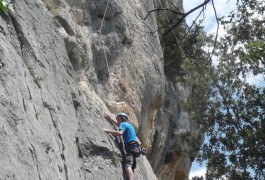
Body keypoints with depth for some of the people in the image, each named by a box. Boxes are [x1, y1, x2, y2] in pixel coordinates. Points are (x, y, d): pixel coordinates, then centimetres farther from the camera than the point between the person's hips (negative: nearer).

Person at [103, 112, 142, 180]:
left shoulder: (123, 124, 4)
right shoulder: (129, 125, 31)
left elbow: (120, 133, -17)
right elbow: (119, 125, 52)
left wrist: (108, 131, -8)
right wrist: (110, 119, 56)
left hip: (131, 147, -10)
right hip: (136, 148, 10)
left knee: (127, 166, -28)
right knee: (131, 167, 15)